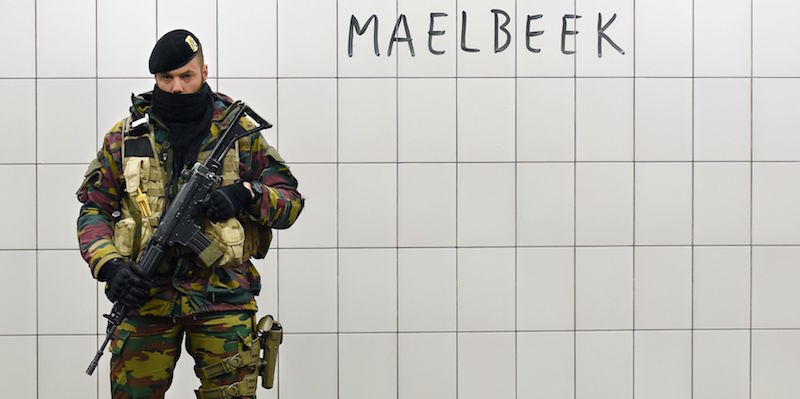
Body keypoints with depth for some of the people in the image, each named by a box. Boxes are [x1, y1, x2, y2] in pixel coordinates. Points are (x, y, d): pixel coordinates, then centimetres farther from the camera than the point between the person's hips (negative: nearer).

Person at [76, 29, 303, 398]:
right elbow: (94, 209, 9)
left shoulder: (240, 130, 5)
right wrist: (108, 265, -9)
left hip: (223, 297, -1)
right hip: (143, 294, 1)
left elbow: (290, 201, 6)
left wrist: (246, 194, -14)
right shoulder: (124, 136, 7)